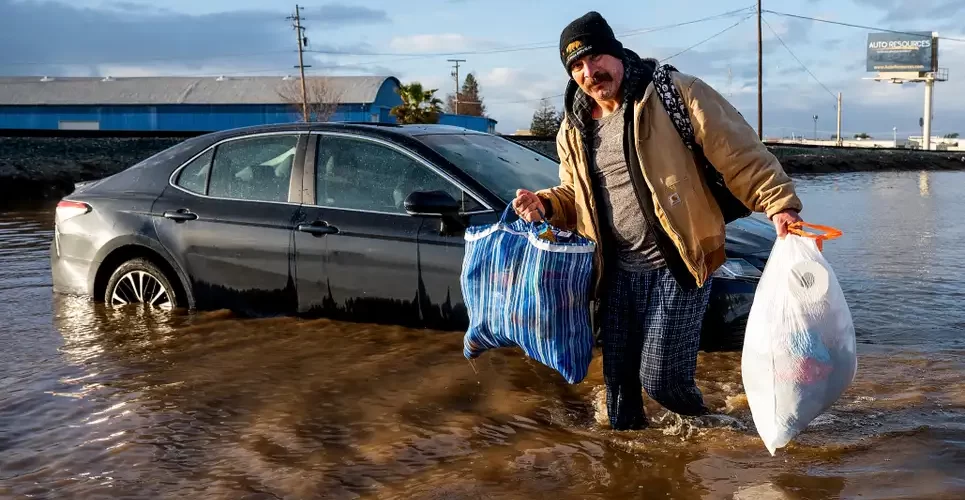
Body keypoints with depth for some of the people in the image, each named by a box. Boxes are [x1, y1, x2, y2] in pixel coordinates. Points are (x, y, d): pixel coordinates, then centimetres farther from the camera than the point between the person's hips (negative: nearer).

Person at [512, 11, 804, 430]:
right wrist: (544, 204, 1)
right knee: (618, 376, 13)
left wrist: (780, 203, -24)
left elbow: (740, 154, -13)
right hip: (619, 268, 6)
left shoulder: (675, 93, -10)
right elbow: (574, 196, 23)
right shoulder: (575, 129, 9)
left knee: (660, 377, -5)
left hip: (678, 264, -6)